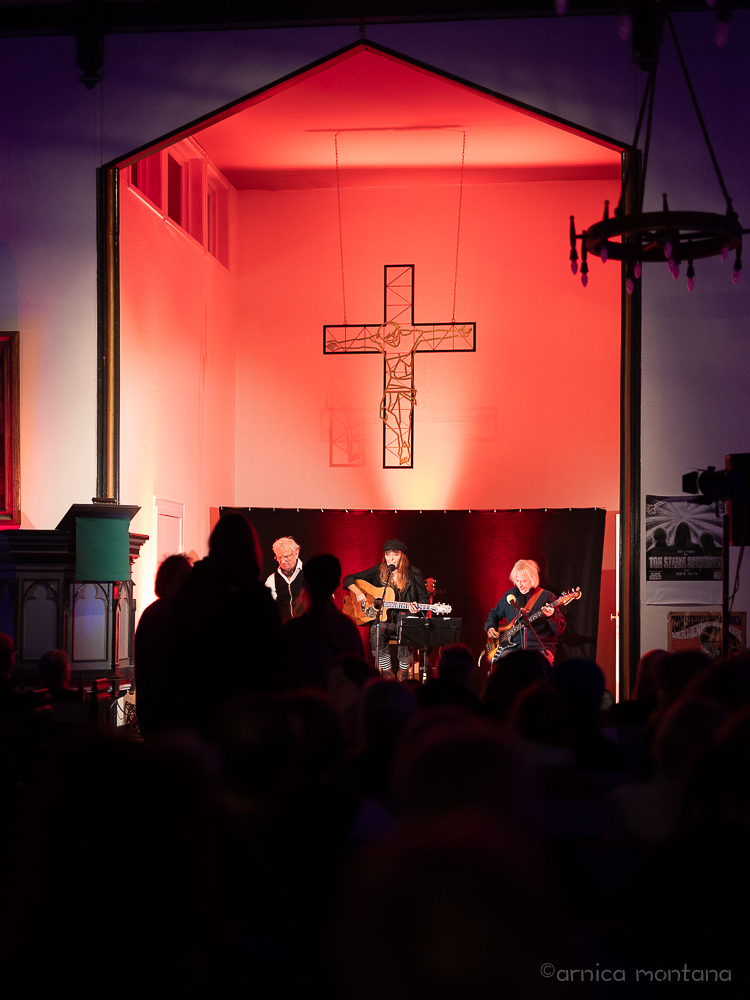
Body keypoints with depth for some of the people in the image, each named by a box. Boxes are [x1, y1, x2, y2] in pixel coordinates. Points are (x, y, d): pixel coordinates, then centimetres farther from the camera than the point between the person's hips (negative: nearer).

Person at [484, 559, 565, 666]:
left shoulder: (547, 597, 0)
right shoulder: (510, 595, 13)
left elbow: (560, 630, -4)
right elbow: (494, 613, 31)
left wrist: (551, 617, -23)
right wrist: (490, 627, 12)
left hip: (540, 648, -3)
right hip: (514, 647, 3)